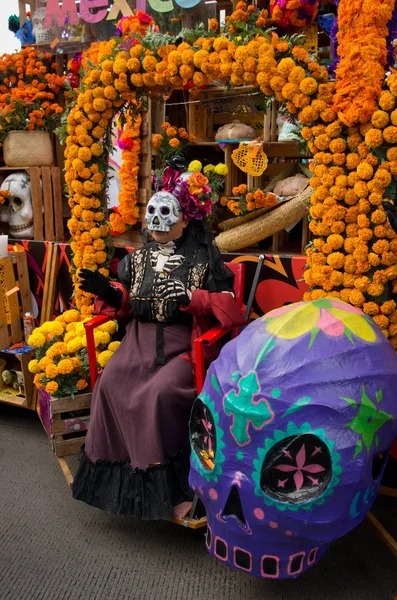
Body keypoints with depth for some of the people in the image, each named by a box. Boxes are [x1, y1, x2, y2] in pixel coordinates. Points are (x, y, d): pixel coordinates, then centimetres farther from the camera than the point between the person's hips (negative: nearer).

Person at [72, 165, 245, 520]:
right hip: (141, 338, 5)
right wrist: (108, 291, -2)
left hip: (185, 342, -4)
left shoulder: (203, 259, 0)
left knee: (163, 391, -29)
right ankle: (116, 469, -2)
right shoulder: (139, 258, 14)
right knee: (110, 385, -19)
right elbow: (125, 301, 19)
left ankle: (168, 482, -9)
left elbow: (227, 302, -6)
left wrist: (190, 298, -20)